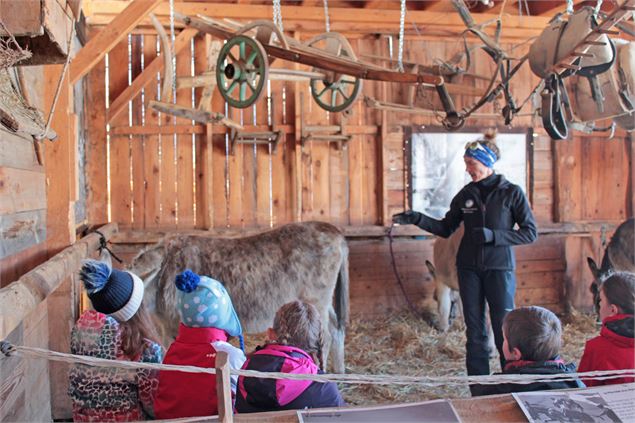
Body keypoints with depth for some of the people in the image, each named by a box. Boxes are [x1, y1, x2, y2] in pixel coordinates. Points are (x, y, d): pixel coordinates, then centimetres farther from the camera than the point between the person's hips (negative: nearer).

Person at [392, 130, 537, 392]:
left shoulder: (511, 193, -5)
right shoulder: (466, 194, 5)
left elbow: (530, 233, -5)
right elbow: (446, 228, 10)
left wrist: (493, 235, -16)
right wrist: (417, 219, -4)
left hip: (499, 269, -4)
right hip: (469, 269, 4)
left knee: (504, 330, -4)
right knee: (474, 331, 7)